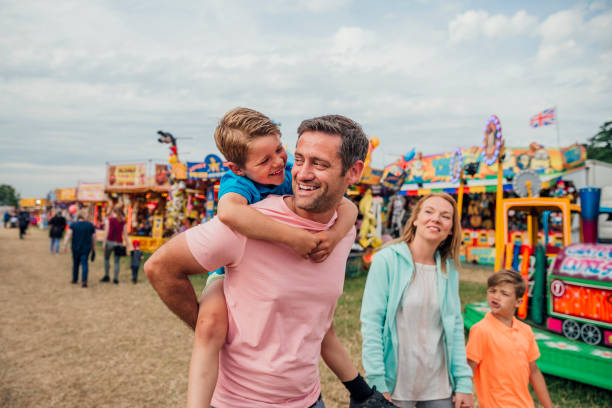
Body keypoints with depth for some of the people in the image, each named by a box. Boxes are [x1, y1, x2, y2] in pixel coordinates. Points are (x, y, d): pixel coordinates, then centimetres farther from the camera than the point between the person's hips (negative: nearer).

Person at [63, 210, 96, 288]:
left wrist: (65, 245, -21)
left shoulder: (73, 224, -1)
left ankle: (75, 279, 31)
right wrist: (94, 248, 12)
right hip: (86, 248, -1)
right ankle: (84, 281, -20)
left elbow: (68, 234, -15)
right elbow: (94, 238, 3)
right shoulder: (91, 225, 0)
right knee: (84, 264, -5)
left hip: (75, 247, 1)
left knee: (75, 263, 18)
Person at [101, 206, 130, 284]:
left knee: (106, 258, 16)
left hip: (110, 242, -2)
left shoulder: (109, 220, -1)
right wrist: (127, 243, 10)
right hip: (119, 243, 2)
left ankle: (106, 276, 15)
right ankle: (116, 278, 2)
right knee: (117, 261, 7)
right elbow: (125, 234, 5)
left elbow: (106, 232, -5)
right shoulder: (123, 221, 6)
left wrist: (104, 243, -2)